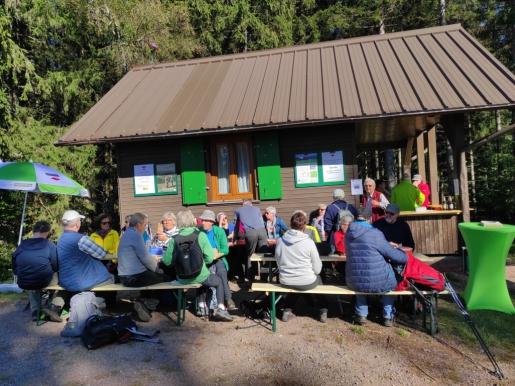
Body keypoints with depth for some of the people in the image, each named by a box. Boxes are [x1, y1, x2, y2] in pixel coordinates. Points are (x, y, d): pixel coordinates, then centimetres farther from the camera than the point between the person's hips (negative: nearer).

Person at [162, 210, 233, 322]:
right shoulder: (201, 236, -12)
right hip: (200, 277, -3)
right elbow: (209, 258, -12)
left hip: (182, 279, 3)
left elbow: (166, 261, -7)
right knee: (219, 281, 25)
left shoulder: (174, 239, -9)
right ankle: (220, 308, 11)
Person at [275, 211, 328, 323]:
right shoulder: (309, 242, -17)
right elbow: (317, 269, -9)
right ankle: (323, 311, 34)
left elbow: (278, 263, 4)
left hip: (285, 282, 3)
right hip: (306, 282, -2)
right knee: (318, 278, 31)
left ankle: (287, 310, 35)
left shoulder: (280, 241, -8)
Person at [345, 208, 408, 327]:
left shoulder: (348, 233, 2)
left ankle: (361, 314, 34)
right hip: (377, 282, -4)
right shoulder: (375, 233, -14)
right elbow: (393, 255, -6)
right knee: (390, 277, 29)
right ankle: (388, 316, 32)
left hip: (354, 282, 4)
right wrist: (405, 257, 18)